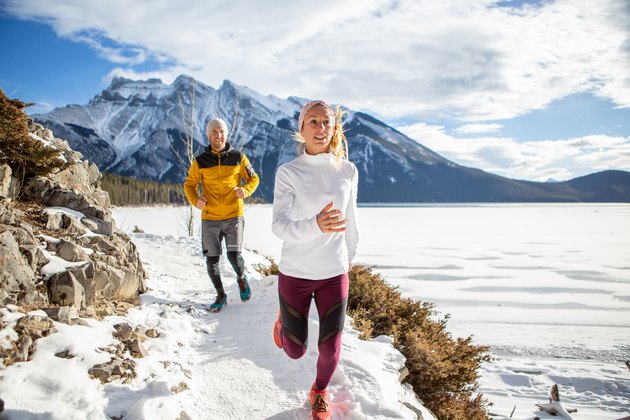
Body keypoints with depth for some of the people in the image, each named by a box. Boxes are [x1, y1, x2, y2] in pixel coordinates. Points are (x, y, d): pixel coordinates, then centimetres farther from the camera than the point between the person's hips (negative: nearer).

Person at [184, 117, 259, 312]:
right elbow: (189, 184, 10)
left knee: (234, 255, -11)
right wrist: (195, 200, -10)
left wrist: (245, 190, -12)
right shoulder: (200, 161, 2)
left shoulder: (238, 157, 2)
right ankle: (220, 295, 25)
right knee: (212, 260, 4)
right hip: (210, 218, 1)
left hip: (234, 216, -1)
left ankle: (241, 278, 24)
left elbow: (253, 179, 9)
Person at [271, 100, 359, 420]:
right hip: (295, 273, -2)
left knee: (330, 349, 8)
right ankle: (283, 320, 46)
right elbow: (279, 226, -22)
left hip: (334, 274, 2)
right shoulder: (288, 172, -11)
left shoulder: (347, 171, -3)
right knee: (295, 350, 10)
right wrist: (316, 225, -41)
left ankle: (320, 392, 42)